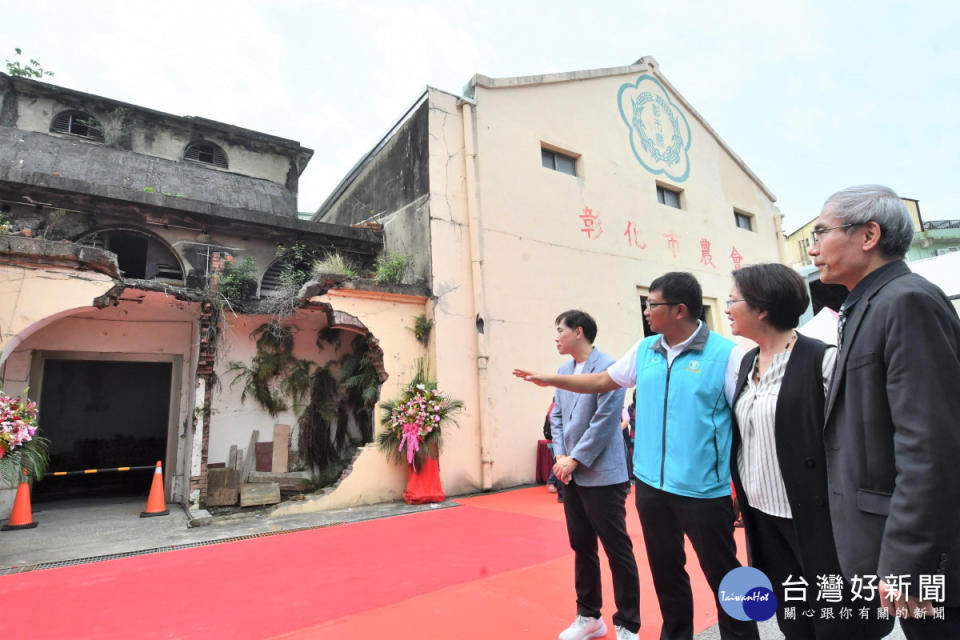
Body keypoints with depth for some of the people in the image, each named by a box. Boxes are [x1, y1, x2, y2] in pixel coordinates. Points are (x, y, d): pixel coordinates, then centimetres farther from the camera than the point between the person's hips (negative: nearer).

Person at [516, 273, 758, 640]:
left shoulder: (725, 353, -12)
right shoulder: (645, 350, 5)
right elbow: (604, 380, 15)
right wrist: (549, 380, 13)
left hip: (703, 489, -5)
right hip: (651, 485, 6)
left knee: (723, 575, 11)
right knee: (666, 571, 21)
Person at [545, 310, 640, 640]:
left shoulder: (607, 367, -13)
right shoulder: (564, 370, 11)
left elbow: (605, 420, -18)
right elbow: (557, 416, 11)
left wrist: (575, 460, -15)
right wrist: (560, 456, -3)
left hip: (602, 475, -7)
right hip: (572, 475, 8)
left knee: (617, 550, 5)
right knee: (581, 547, 17)